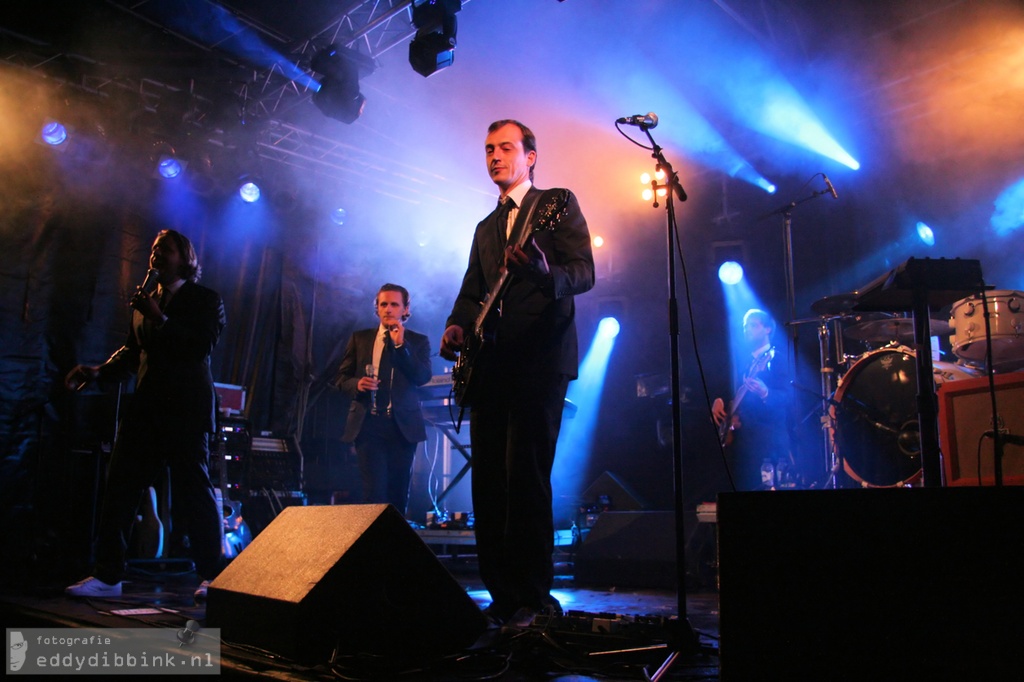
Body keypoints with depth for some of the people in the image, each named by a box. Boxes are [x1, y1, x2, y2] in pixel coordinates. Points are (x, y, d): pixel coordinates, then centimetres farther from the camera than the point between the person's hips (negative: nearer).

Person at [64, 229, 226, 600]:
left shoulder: (206, 300, 2)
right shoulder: (145, 302, 19)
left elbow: (203, 345, -12)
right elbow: (131, 351, 19)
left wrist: (160, 320, -17)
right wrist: (99, 371, 4)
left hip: (186, 409, -6)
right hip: (146, 407, 6)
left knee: (194, 489, -6)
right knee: (119, 486, 3)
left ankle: (212, 578, 3)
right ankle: (108, 576, 11)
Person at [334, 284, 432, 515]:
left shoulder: (418, 341, 7)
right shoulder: (360, 338, 11)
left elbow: (423, 377, -8)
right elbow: (341, 378, 11)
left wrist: (401, 344, -14)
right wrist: (356, 384, -11)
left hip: (402, 425, 0)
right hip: (368, 423, 0)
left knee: (398, 492, 5)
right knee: (374, 491, -9)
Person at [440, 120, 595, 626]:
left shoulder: (557, 204, 5)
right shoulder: (486, 228, 25)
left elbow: (585, 272, -8)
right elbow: (472, 290, 20)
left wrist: (546, 274, -30)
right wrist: (457, 326, -1)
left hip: (539, 360, -7)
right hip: (490, 364, 7)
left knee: (526, 478, -11)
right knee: (488, 482, 4)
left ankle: (535, 598, -1)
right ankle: (502, 595, 13)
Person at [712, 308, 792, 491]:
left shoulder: (775, 359, -2)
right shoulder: (744, 360, 18)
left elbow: (785, 396, -13)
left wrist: (765, 393, -32)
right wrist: (719, 400, 3)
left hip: (766, 438, -6)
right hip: (739, 436, 7)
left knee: (761, 490, -11)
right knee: (740, 487, 4)